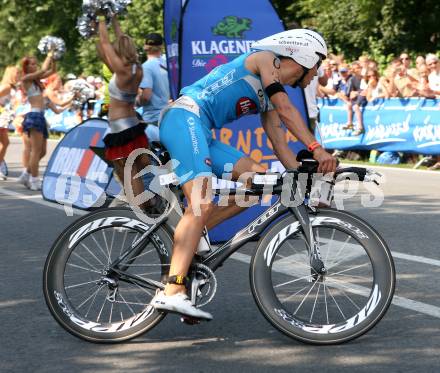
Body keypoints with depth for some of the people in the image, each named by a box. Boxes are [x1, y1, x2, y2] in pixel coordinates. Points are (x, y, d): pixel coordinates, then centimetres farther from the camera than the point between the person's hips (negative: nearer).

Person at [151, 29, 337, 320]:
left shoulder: (268, 97, 24)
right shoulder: (265, 58, 0)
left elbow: (280, 144, 20)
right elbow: (286, 109, -14)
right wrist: (316, 148, -21)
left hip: (200, 133, 9)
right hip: (184, 118, -9)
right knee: (202, 204, -23)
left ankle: (191, 234, -2)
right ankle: (172, 292, -30)